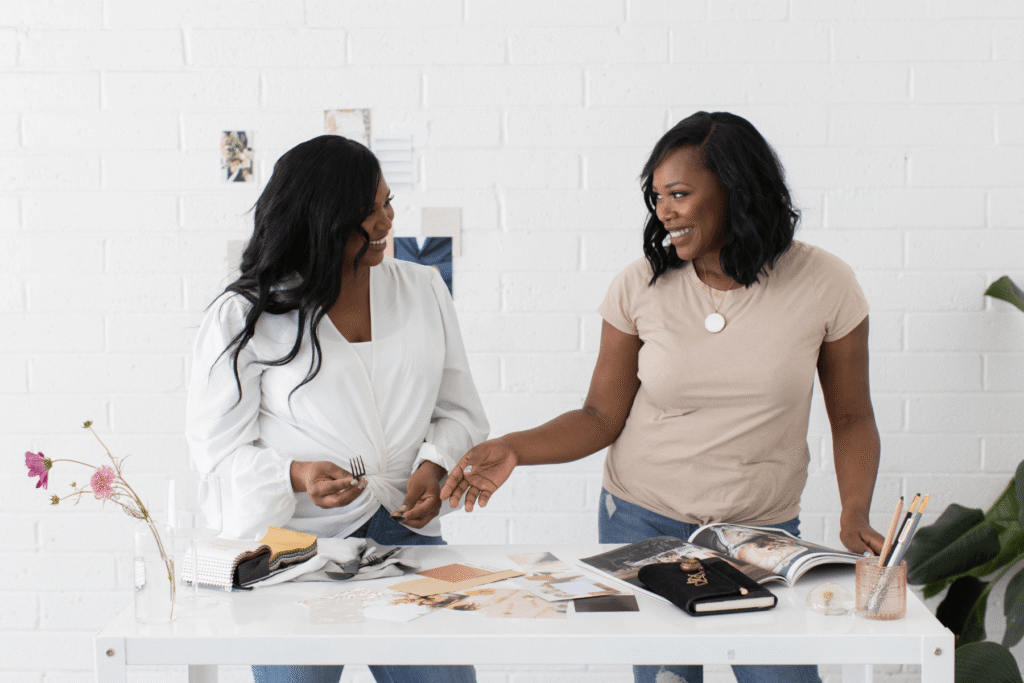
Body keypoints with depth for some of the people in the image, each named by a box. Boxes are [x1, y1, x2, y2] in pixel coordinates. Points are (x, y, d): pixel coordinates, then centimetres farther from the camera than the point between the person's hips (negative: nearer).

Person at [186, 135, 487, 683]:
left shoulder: (423, 289, 8)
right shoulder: (243, 316, -3)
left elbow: (457, 408, 13)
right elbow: (216, 444, -3)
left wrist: (434, 465, -7)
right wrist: (296, 475, -20)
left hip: (405, 532, 3)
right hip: (292, 548, -3)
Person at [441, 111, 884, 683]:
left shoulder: (824, 283, -8)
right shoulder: (640, 287, -7)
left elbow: (851, 418, 0)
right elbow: (603, 417, -1)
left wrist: (856, 513, -15)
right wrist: (514, 449, -16)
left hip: (765, 529, 0)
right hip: (643, 524, 1)